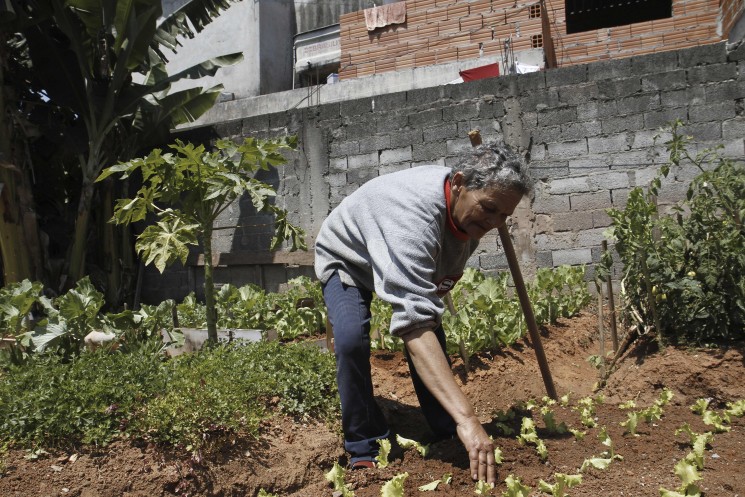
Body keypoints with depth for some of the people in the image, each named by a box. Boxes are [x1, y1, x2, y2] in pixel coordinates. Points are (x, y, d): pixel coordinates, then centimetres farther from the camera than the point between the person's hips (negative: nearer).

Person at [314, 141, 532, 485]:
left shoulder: (471, 209, -19)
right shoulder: (414, 212, -46)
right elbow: (413, 322, -55)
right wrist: (466, 417, -59)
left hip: (408, 262, 7)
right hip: (347, 261, -6)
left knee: (432, 339, -6)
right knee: (352, 340, -28)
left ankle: (448, 436, 12)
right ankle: (363, 449, -9)